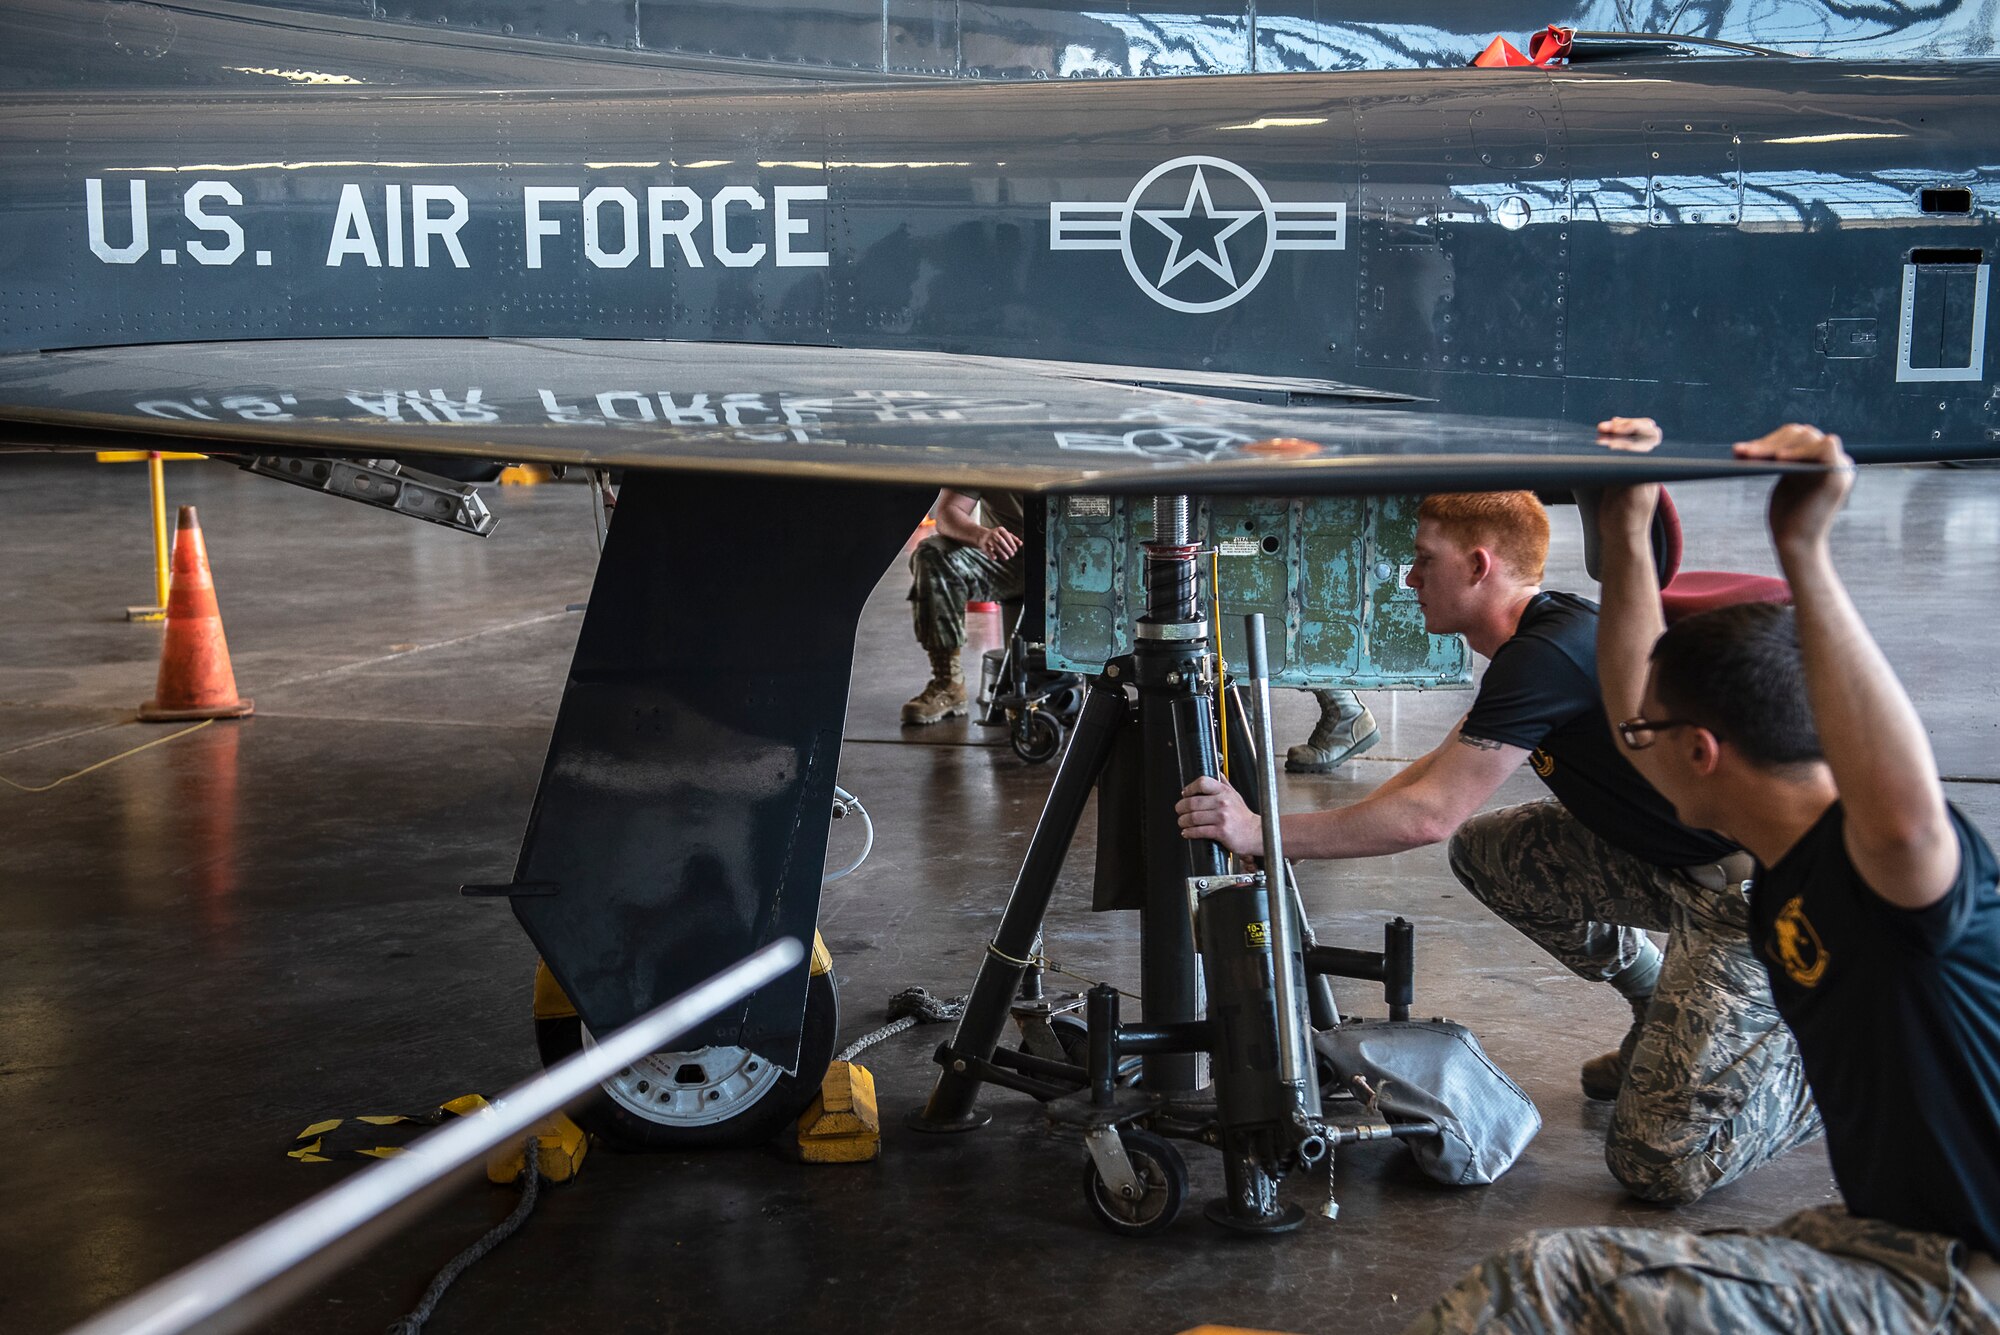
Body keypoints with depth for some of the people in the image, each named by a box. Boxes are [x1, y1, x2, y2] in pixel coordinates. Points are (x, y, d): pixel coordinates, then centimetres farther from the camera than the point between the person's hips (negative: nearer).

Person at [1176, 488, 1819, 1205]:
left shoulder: (1547, 655, -22)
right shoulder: (1549, 628, 9)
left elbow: (1428, 815, -21)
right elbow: (1440, 769, 17)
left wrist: (1259, 832, -16)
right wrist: (1296, 833, 10)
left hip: (1756, 888, -10)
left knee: (1660, 1164, -14)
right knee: (1483, 851, 9)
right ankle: (1668, 1016, 18)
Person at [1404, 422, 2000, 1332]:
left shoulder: (1889, 866, -21)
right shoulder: (1784, 860, 5)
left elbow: (1907, 815, -48)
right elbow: (1635, 703, 18)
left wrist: (1804, 553, -47)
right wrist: (1626, 532, 14)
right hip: (1877, 1243, 9)